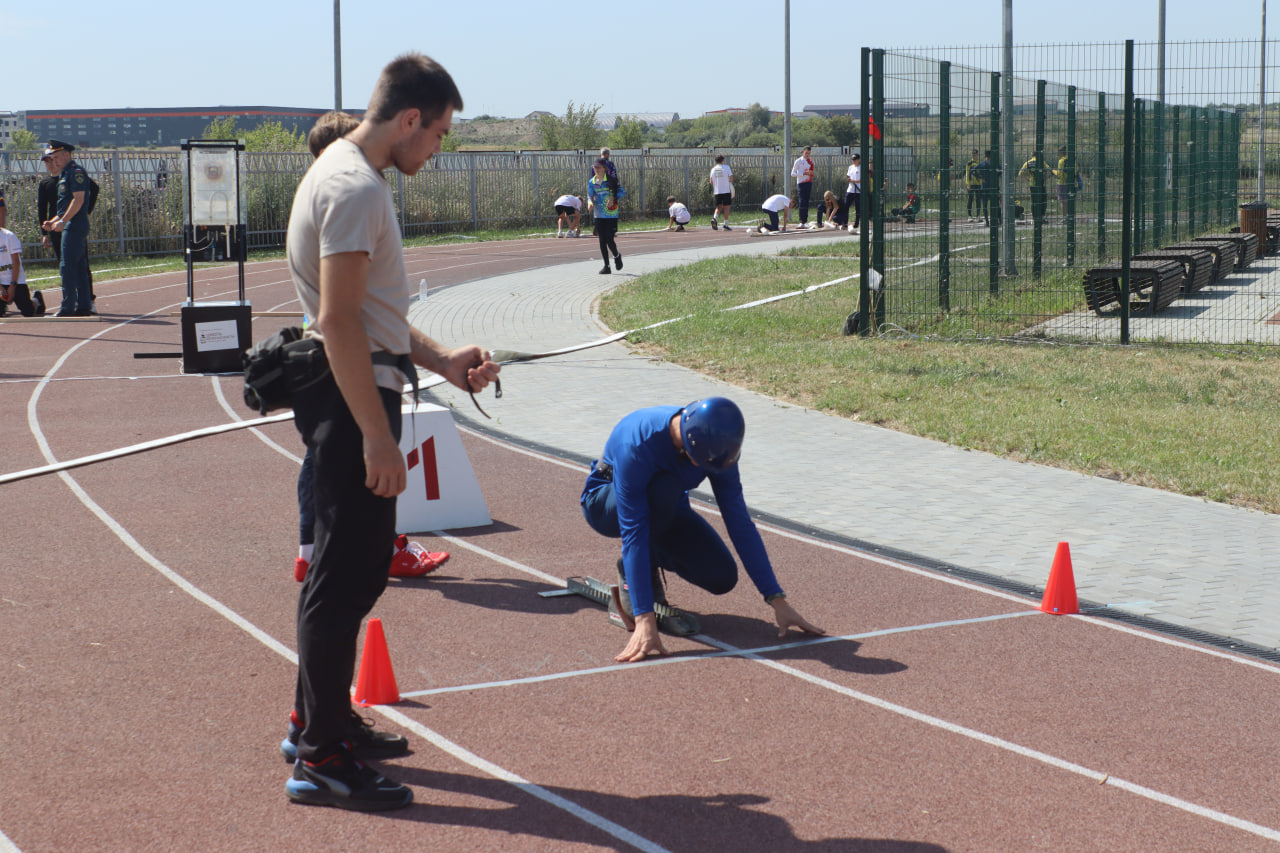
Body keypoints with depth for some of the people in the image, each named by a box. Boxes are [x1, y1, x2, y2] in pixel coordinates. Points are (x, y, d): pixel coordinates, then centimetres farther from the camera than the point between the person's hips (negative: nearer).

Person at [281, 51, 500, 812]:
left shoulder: (352, 175, 15)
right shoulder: (355, 189, -18)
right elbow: (339, 321, -23)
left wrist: (441, 360, 18)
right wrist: (378, 437, -23)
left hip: (359, 391, 11)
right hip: (353, 402, -11)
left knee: (360, 565, 19)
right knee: (344, 576, -6)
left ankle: (317, 719, 31)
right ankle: (320, 759, 1)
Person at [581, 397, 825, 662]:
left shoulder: (714, 445, -24)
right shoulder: (636, 444, -40)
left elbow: (740, 523, -19)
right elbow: (633, 533, -42)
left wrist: (777, 600, -22)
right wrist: (645, 621, -48)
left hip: (664, 511, 5)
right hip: (605, 503, -5)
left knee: (721, 578, -18)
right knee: (665, 486, -38)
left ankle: (654, 556, 12)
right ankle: (630, 573, -15)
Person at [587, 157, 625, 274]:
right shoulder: (591, 182, 7)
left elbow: (622, 191, -6)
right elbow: (590, 195, 9)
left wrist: (613, 198, -23)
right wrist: (590, 202, -13)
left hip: (611, 215, -4)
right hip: (599, 216, 4)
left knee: (609, 240, -8)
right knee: (602, 241, 4)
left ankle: (617, 256, 23)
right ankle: (606, 266, 13)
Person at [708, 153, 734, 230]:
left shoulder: (713, 169, 8)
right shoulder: (726, 167, -2)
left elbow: (711, 181, 6)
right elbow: (731, 178, -8)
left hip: (717, 191, 3)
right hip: (726, 190, -3)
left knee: (719, 207, 13)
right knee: (726, 207, 3)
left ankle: (714, 218, -14)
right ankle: (726, 225, 0)